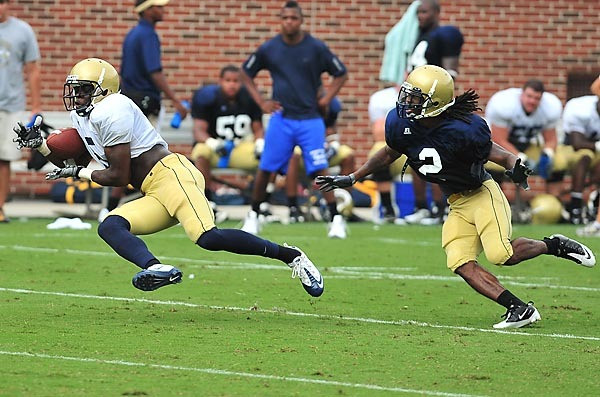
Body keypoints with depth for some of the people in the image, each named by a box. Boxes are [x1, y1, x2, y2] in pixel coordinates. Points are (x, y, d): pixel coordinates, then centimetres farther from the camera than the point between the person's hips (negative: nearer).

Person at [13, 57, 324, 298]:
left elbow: (119, 176, -9)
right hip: (153, 196, 10)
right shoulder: (83, 116, 21)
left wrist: (79, 173, 3)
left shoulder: (109, 112, -9)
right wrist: (38, 144, 18)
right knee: (109, 227, -13)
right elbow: (71, 164, 32)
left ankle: (290, 256, -17)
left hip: (170, 174, -10)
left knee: (208, 238, -27)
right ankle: (156, 269, -40)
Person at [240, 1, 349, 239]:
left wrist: (326, 100, -2)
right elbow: (246, 73, 14)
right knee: (265, 168, 2)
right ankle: (253, 216, 17)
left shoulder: (316, 48, -3)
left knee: (319, 169, -8)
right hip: (280, 118, 2)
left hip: (310, 119, -1)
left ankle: (336, 219, -4)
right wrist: (261, 102, 5)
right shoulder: (269, 49, 1)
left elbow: (341, 74, 7)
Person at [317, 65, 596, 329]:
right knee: (462, 264, -12)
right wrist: (351, 178, 11)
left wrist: (515, 167, -36)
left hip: (482, 194, -6)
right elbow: (389, 154, 10)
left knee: (501, 255, -24)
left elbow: (496, 154, -14)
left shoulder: (461, 130, -28)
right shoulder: (400, 124, -10)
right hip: (457, 204, 6)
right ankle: (519, 308, -8)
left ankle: (554, 245, 5)